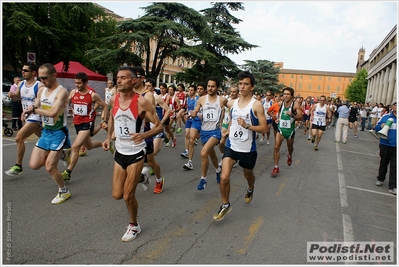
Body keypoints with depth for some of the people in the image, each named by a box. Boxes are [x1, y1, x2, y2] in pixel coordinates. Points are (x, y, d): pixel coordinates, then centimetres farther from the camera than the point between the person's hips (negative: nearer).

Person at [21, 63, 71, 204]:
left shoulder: (62, 92, -19)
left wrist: (34, 109, -18)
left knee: (50, 167, -5)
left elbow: (53, 113, -31)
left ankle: (64, 191, 18)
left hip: (58, 133, -7)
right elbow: (34, 108, 13)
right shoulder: (41, 90, 6)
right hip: (45, 131, 7)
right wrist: (29, 109, -11)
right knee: (34, 165, 4)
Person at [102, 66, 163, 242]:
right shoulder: (114, 100, -1)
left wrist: (144, 135, -32)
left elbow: (159, 126, -14)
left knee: (128, 196, 0)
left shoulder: (141, 102, -18)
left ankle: (134, 226, 28)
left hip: (136, 153, -5)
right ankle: (138, 178, 40)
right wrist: (108, 137, 6)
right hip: (119, 152, 5)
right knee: (117, 195, 9)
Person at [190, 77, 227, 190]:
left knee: (204, 153, -23)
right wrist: (193, 113, -17)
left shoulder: (222, 100, -7)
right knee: (211, 154, 22)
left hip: (216, 131, -4)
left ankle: (203, 179, -7)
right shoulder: (202, 99, 0)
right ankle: (218, 170, 51)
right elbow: (194, 113, 4)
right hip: (204, 131, 4)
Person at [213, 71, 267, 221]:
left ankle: (250, 190, 57)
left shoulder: (256, 105, -12)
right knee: (224, 177, -10)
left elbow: (264, 128, -14)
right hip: (231, 146, 3)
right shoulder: (232, 103, 2)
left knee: (248, 175, 21)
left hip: (248, 149, -2)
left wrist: (247, 126, -26)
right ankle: (225, 205, 13)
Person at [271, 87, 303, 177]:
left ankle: (290, 156, 56)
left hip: (290, 130, -1)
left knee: (290, 147, 20)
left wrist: (292, 115, -36)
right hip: (280, 129, 2)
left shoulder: (295, 104, -14)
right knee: (276, 147, -13)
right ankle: (276, 167, -6)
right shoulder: (280, 103, -3)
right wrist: (277, 118, 2)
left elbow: (300, 117, -17)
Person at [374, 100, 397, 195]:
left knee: (394, 166, -3)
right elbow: (376, 128, 2)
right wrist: (382, 126, -18)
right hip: (385, 145, 1)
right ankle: (380, 179, 36)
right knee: (383, 163, 17)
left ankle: (392, 187, 4)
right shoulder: (385, 117, 0)